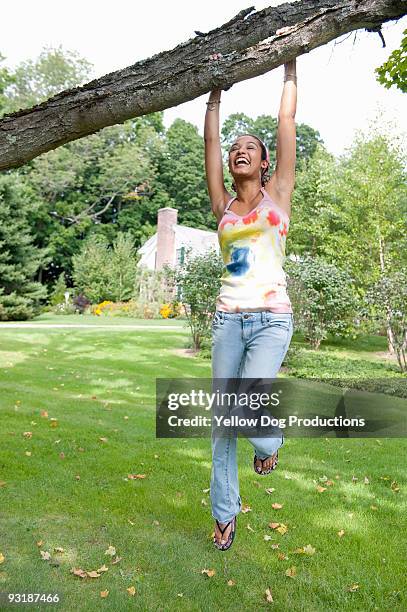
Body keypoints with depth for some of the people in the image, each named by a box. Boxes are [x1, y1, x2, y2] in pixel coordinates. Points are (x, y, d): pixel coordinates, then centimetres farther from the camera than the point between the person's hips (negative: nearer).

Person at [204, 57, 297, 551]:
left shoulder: (277, 194, 7)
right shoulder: (223, 204, 12)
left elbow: (287, 120, 9)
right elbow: (211, 139, 15)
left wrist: (290, 70, 17)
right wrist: (216, 91, 23)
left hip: (271, 318, -3)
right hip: (228, 319, 3)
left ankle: (270, 441, 19)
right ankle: (225, 514, 23)